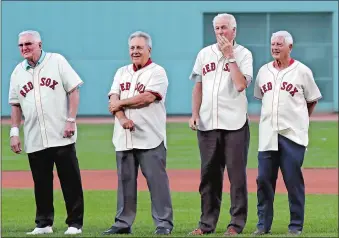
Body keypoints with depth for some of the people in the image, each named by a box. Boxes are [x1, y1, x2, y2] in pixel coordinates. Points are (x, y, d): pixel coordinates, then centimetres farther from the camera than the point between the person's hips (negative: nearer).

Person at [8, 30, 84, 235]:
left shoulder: (57, 61, 1)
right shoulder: (18, 72, 12)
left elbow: (73, 91, -2)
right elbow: (15, 105, 16)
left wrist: (71, 120, -10)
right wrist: (14, 132, 6)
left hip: (62, 136, -3)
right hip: (34, 140, 4)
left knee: (71, 181, -2)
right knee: (41, 184, 6)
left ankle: (75, 223, 4)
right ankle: (44, 224, 14)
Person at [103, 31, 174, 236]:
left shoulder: (157, 72, -1)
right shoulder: (122, 73, 17)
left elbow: (147, 97, -15)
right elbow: (114, 99, 5)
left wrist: (121, 103, -5)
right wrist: (122, 118, -14)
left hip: (150, 139, -6)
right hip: (124, 138, 6)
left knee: (157, 180, -7)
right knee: (125, 180, 9)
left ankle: (164, 223, -4)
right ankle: (123, 223, 14)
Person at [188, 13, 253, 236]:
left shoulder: (243, 54, 0)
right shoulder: (204, 54, 13)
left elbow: (241, 84, -14)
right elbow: (198, 86, 16)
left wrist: (229, 57, -11)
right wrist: (195, 114, 7)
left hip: (234, 125, -4)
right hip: (207, 124, 4)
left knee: (237, 174, -3)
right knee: (209, 174, 7)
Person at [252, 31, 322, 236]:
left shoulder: (302, 71, -1)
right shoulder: (264, 71, 11)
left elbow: (313, 100, 7)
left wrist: (299, 122, 9)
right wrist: (271, 119, 14)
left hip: (292, 135, -4)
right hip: (267, 135, 4)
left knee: (294, 180, -2)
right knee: (263, 179, 2)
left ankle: (296, 225, 6)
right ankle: (263, 224, 9)